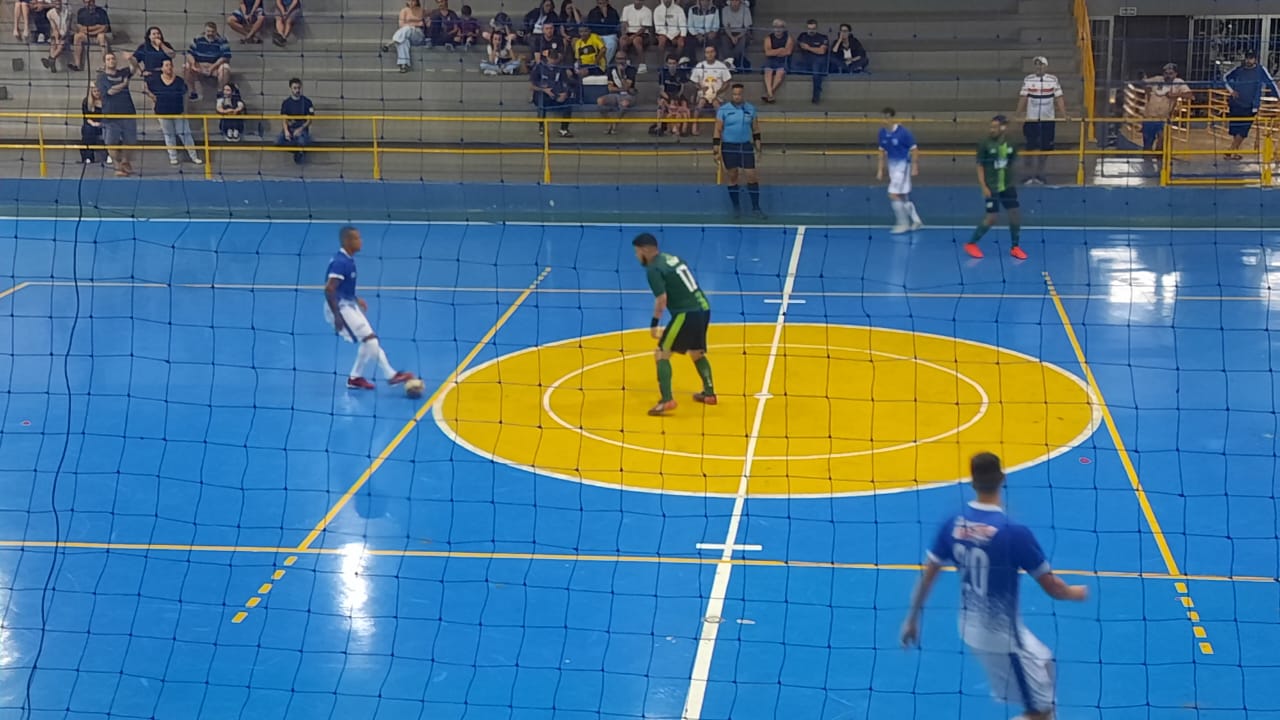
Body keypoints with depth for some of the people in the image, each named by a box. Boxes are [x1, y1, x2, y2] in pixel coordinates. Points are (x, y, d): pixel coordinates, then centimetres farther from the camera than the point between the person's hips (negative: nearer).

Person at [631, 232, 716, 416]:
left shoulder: (653, 269, -10)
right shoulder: (671, 258, 16)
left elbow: (662, 299, -18)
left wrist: (654, 323, -11)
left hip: (687, 313, -9)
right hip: (703, 308, 9)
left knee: (661, 354, -3)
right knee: (696, 352, 28)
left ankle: (667, 400, -13)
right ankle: (709, 393, 38)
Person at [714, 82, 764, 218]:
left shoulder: (751, 109, 3)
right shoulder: (723, 110, -5)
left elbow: (755, 129, 11)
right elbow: (718, 130, -5)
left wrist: (758, 146, 11)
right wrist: (717, 151, -10)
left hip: (746, 146, 2)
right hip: (729, 147, -2)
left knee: (752, 175, -3)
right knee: (732, 176, 5)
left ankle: (756, 207, 4)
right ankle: (736, 207, 18)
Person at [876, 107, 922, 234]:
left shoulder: (903, 133, -18)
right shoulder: (882, 133, 0)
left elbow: (914, 150, -11)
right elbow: (882, 152, 11)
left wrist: (915, 167, -12)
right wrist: (880, 170, 9)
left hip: (903, 165, -7)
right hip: (892, 166, 7)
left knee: (893, 195, -12)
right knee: (903, 197, 12)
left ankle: (903, 223, 1)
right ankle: (916, 221, 26)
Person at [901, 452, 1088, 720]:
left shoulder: (953, 524, -8)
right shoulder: (1014, 532, -24)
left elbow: (927, 578, 0)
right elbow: (1052, 589, -15)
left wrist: (912, 619, 14)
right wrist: (1074, 592, 7)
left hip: (971, 628, 7)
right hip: (1003, 635, -7)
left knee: (1043, 662, 30)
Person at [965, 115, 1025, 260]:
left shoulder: (1010, 144, 0)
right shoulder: (985, 145, -12)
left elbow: (1011, 164, 12)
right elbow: (980, 167, -8)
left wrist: (1011, 182, 12)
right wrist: (984, 187, -15)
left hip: (1007, 186, 5)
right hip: (992, 188, -5)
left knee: (1015, 214, 4)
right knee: (992, 217, -6)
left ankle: (1015, 248, 19)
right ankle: (971, 244, 9)